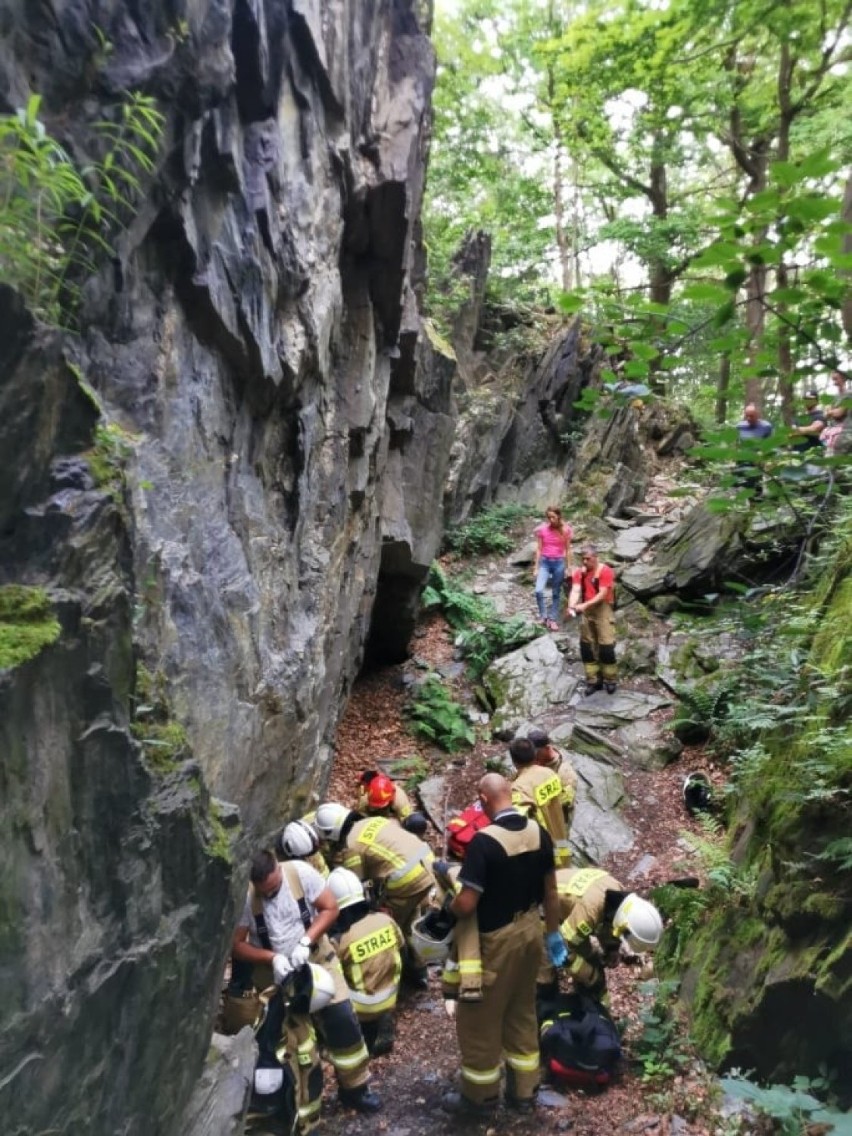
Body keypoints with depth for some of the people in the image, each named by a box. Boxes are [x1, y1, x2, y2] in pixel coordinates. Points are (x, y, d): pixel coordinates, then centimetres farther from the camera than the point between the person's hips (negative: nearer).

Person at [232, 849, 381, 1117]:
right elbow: (235, 945, -14)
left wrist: (306, 941, -25)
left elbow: (330, 908, -13)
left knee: (343, 1022, 5)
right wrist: (272, 958, -28)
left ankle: (354, 1088, 29)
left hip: (317, 958, 2)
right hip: (275, 973, -2)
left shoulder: (300, 872, -22)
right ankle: (304, 1116, 23)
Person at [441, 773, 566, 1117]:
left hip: (496, 940, -7)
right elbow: (550, 890, 5)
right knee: (522, 1014, 22)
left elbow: (466, 904, -26)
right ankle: (523, 1092, 36)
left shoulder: (484, 840, -27)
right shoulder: (538, 832, -6)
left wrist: (447, 906, -3)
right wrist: (553, 934, 17)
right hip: (530, 931, 7)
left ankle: (480, 1097, 30)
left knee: (480, 1018, 14)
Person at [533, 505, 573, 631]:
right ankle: (543, 616, -1)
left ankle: (553, 620, 18)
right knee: (538, 590, -18)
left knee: (556, 593, 8)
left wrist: (569, 567, 4)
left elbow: (567, 550, 4)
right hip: (544, 562, 0)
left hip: (559, 563, 0)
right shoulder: (541, 529, -4)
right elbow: (538, 549, 1)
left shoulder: (566, 530, -3)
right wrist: (536, 567, 1)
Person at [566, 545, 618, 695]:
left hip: (603, 609, -5)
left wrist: (585, 605, -29)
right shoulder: (579, 573, 4)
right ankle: (593, 680, 15)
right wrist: (572, 606, -28)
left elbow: (602, 594, -18)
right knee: (587, 646, 6)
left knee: (606, 646, -8)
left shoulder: (605, 571, -12)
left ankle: (611, 680, 6)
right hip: (586, 611, 5)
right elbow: (575, 591, -9)